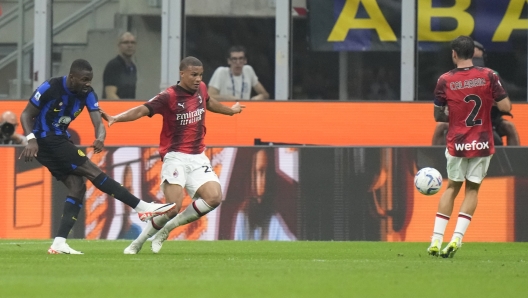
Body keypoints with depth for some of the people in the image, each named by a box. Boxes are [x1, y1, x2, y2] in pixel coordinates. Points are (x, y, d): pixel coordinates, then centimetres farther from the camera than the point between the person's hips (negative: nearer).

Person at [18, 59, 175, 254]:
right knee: (92, 172, -14)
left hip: (59, 140, 8)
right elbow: (26, 115, -11)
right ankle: (142, 208, -17)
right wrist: (31, 139, -28)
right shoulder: (50, 88, -19)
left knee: (77, 187, -2)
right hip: (44, 141, -8)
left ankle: (59, 244, -6)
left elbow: (98, 122, -13)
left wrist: (100, 138, -36)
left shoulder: (87, 94, -3)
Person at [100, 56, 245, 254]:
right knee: (173, 208, -19)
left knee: (214, 197, -15)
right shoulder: (169, 96, -13)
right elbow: (142, 110, -25)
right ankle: (137, 243, 3)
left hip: (198, 158, 6)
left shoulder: (201, 89, 7)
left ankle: (166, 229, 4)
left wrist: (231, 111, 51)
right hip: (176, 157, -6)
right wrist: (115, 118, -42)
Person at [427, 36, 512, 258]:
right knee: (472, 189, 11)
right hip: (482, 143, 0)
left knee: (452, 187, 15)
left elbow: (438, 116, -1)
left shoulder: (445, 80, -6)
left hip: (456, 144, 0)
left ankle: (436, 240, 9)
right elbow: (506, 107, -9)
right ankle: (457, 238, -4)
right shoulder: (488, 76, -7)